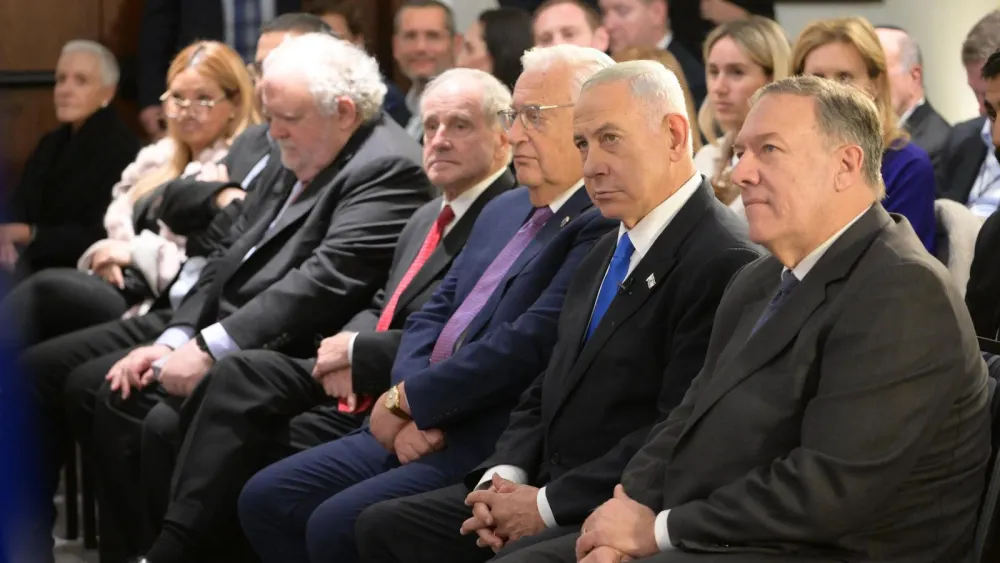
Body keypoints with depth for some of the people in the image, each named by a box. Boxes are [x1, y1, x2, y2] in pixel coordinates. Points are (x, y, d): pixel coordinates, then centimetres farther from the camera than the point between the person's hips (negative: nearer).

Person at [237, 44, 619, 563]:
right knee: (265, 500, 0)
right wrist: (413, 411, -4)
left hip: (489, 450, -9)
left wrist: (406, 400, -10)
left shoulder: (602, 227, -13)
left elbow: (525, 345, -21)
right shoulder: (504, 211, 18)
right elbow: (431, 318, 16)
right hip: (423, 431, 9)